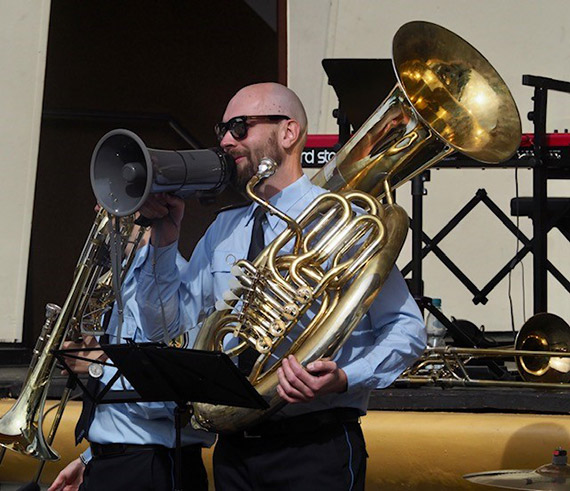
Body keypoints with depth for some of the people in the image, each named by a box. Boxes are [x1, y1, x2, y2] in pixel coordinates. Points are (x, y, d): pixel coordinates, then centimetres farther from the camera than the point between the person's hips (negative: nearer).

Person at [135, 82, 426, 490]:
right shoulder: (223, 230, 13)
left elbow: (408, 330, -8)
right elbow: (165, 325, 9)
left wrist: (344, 379, -24)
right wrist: (164, 239, -3)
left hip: (315, 449, -5)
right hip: (235, 450, 6)